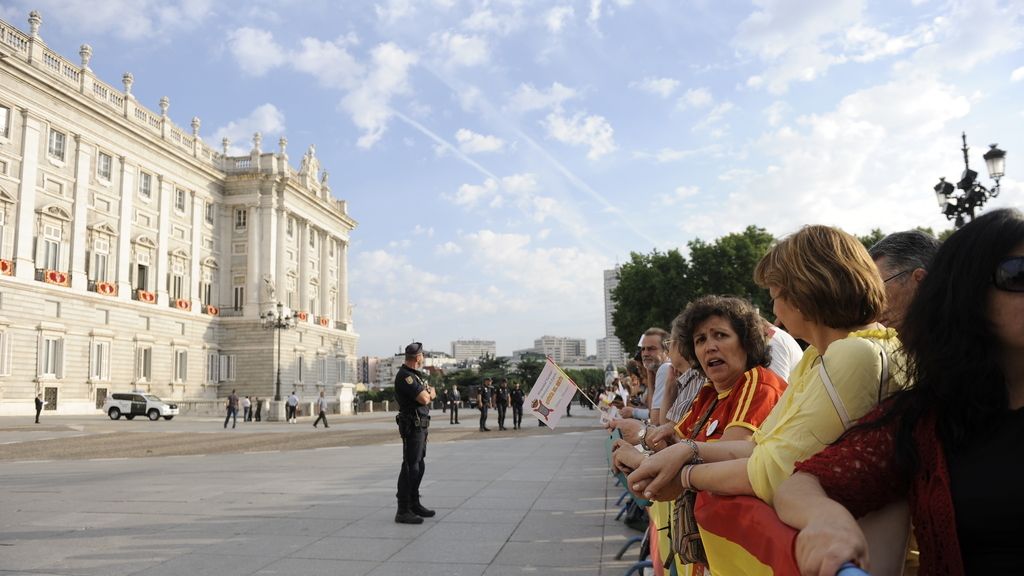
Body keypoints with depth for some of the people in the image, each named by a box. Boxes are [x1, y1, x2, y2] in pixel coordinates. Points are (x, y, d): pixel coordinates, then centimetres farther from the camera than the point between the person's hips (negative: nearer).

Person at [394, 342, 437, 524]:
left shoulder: (417, 375, 15)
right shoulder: (405, 376, -17)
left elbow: (433, 394, 17)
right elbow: (424, 399, -20)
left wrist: (428, 393, -2)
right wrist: (428, 393, -1)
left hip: (421, 426, 10)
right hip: (413, 426, -10)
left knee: (419, 466, 15)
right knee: (410, 467, -10)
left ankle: (414, 504, 25)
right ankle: (403, 511, -8)